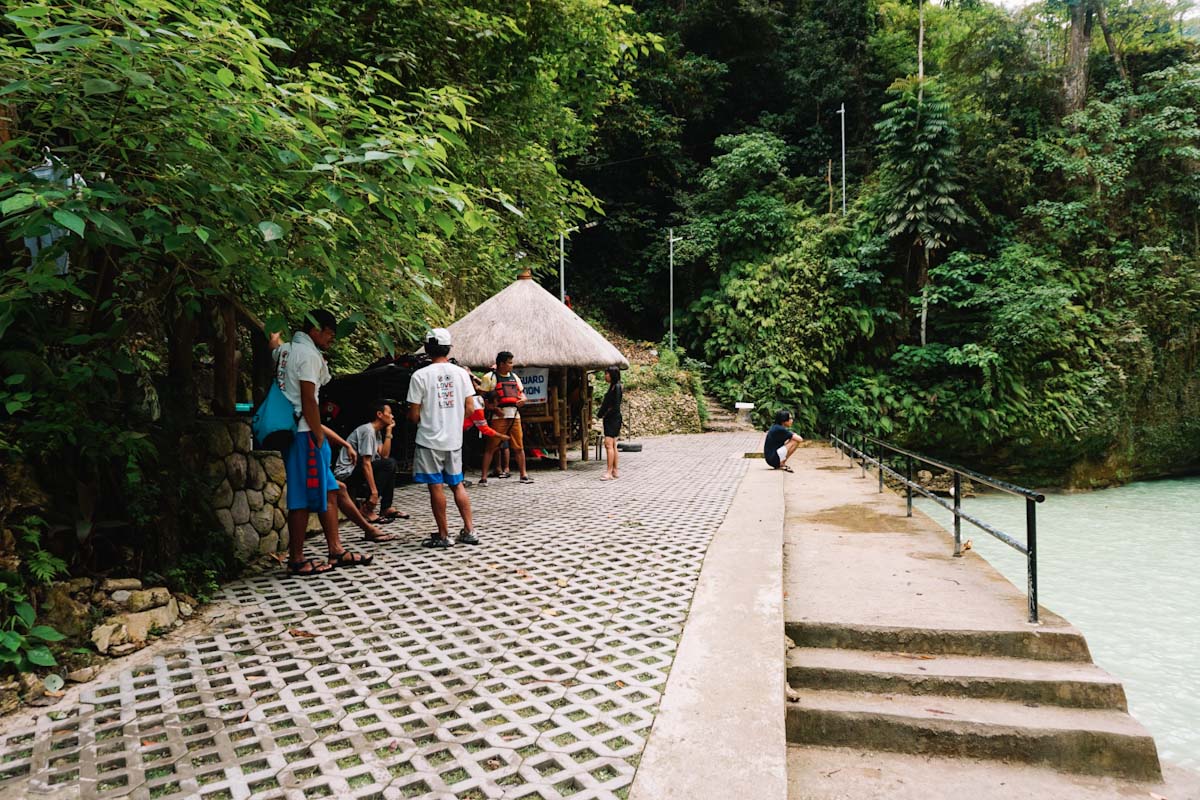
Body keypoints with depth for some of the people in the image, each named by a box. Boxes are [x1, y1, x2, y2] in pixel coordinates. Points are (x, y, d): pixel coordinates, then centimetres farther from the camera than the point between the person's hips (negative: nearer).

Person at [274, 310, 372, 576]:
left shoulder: (284, 350, 16)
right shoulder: (309, 354, -12)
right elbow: (308, 400, -17)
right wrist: (319, 437, -13)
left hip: (289, 431, 10)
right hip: (305, 433, -10)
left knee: (328, 491, 12)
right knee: (304, 497, -3)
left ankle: (336, 551, 16)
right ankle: (296, 560, 5)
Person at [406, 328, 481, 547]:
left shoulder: (420, 375, -10)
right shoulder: (461, 373, 1)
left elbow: (413, 416, -9)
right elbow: (470, 408, 1)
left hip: (429, 440, -4)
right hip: (454, 439, 4)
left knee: (436, 487, 3)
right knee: (457, 484, 15)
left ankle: (443, 535, 10)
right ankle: (469, 531, 15)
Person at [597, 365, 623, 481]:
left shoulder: (617, 387, -13)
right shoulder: (612, 387, 15)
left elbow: (616, 406, -18)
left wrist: (606, 415, -9)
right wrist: (601, 414, 5)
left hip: (613, 418, -10)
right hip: (609, 419, 10)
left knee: (608, 444, -14)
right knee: (612, 445, 10)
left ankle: (609, 472, -15)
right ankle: (614, 471, 15)